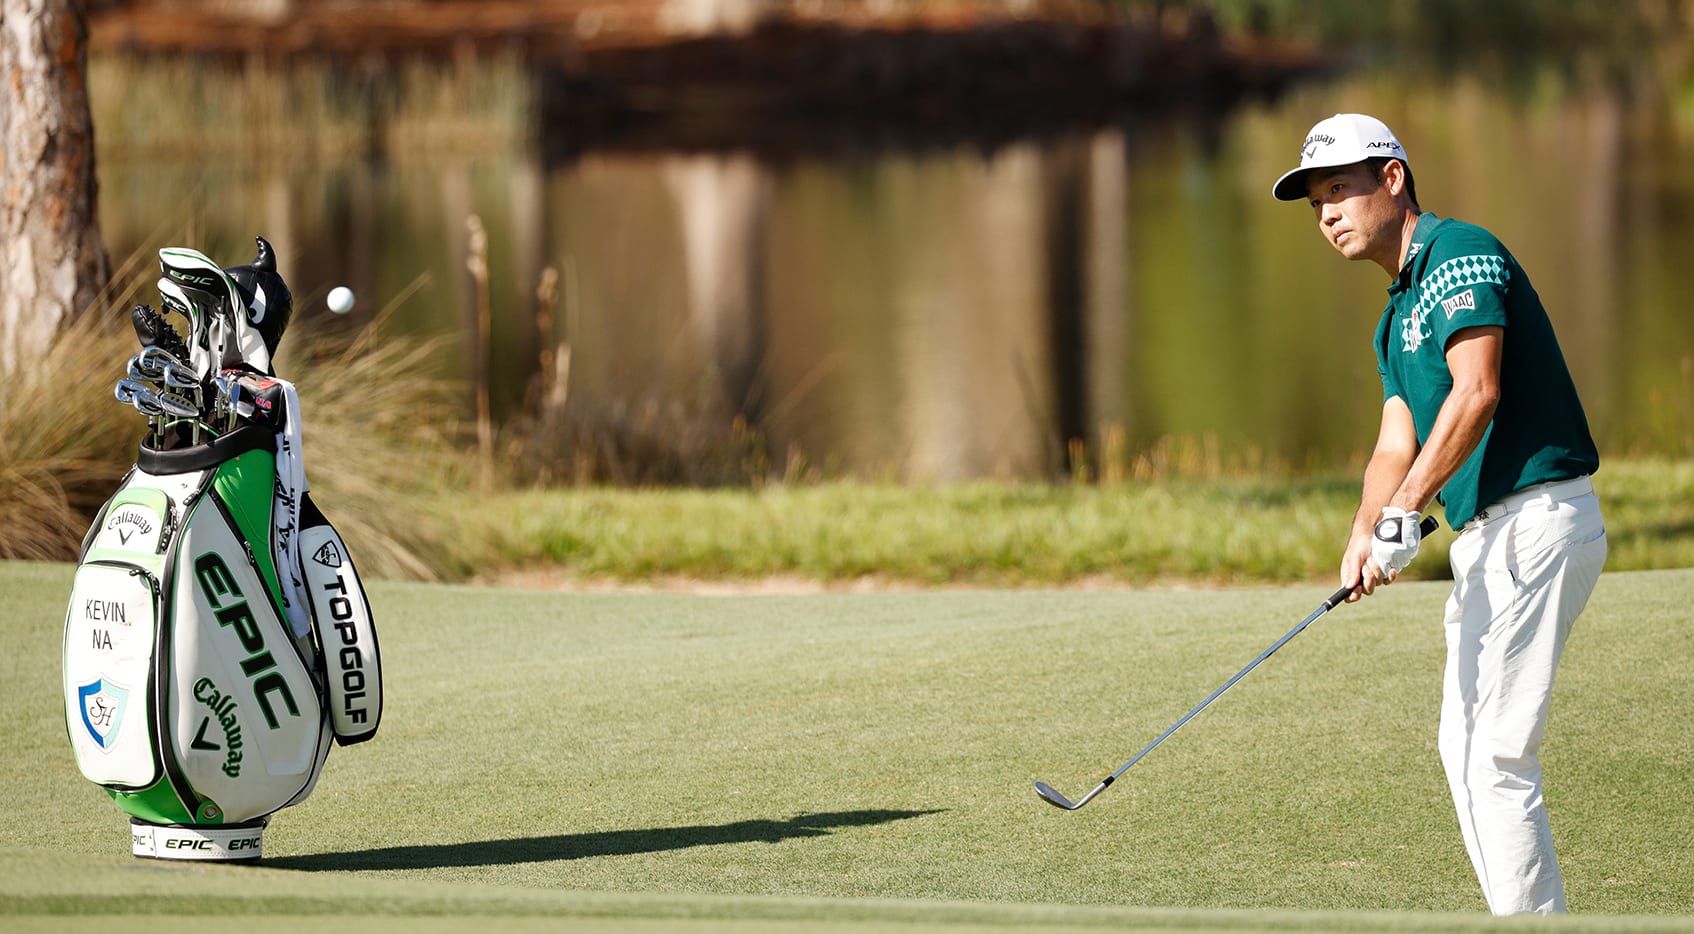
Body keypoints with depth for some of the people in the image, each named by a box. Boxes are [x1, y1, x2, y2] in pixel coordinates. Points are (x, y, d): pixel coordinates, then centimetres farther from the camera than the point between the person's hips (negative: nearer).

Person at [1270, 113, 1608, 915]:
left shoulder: (1459, 254, -11)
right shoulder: (1398, 315, 21)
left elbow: (1477, 392, -23)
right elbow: (1398, 441, 15)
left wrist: (1405, 513, -25)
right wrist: (1364, 536, -4)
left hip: (1535, 522, -11)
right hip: (1489, 537, 11)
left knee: (1499, 755, -11)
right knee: (1463, 747, 14)